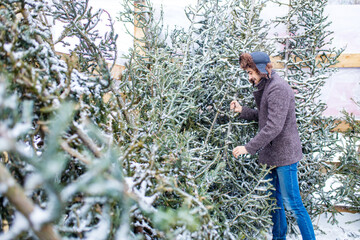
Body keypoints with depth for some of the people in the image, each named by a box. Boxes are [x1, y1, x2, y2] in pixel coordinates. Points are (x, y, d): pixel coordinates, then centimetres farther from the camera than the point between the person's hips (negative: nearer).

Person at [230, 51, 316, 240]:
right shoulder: (266, 87, 11)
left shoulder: (278, 88, -20)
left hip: (284, 154, -10)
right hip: (270, 154, 10)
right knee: (274, 199, 18)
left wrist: (249, 147, -24)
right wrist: (242, 110, 5)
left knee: (292, 203, -2)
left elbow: (274, 126, -26)